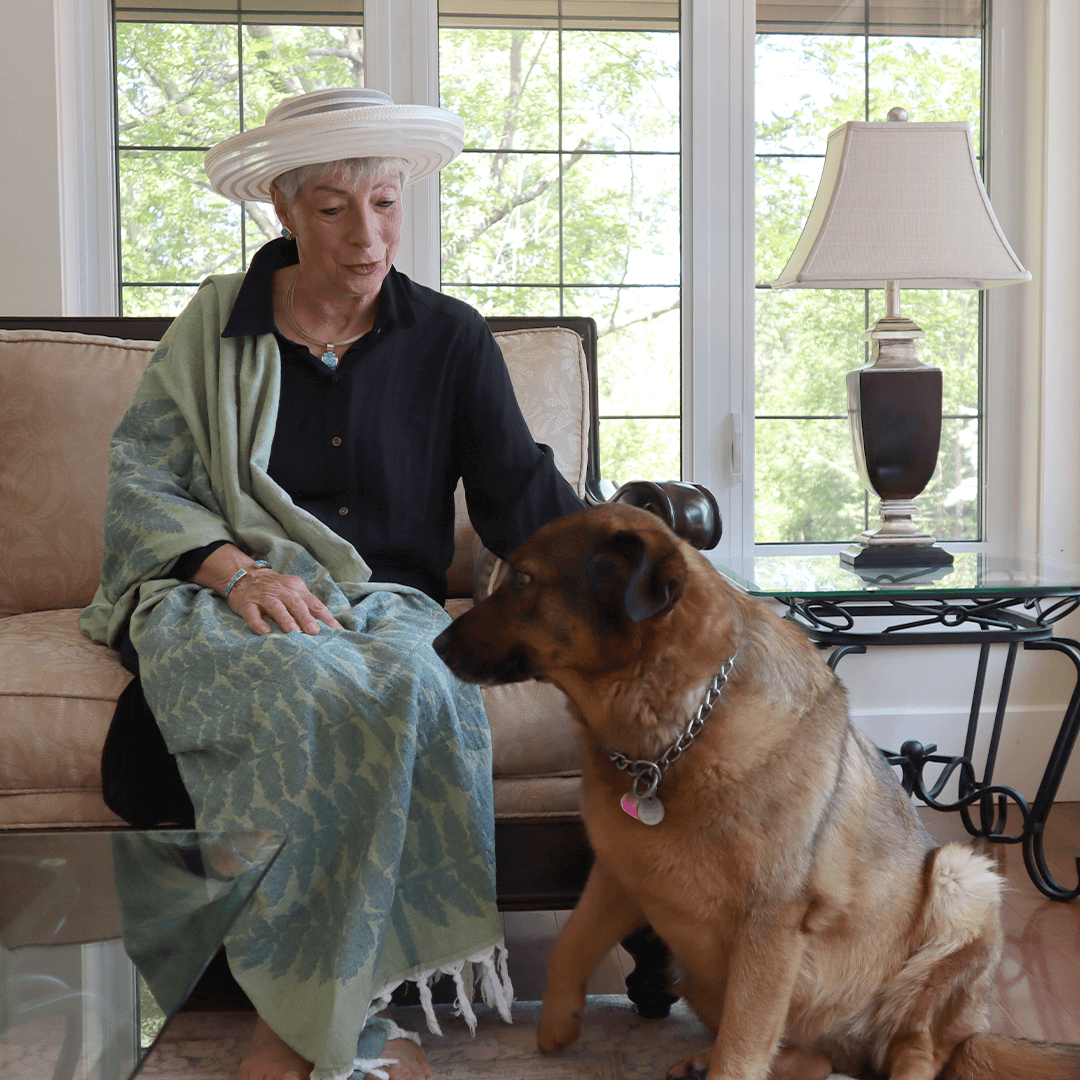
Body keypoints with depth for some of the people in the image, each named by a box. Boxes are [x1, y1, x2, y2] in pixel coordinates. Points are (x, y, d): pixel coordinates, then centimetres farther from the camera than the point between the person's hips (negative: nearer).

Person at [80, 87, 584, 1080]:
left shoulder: (450, 339, 10)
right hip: (219, 595, -1)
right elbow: (139, 484, 4)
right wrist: (234, 567, -15)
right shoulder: (216, 323, 9)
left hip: (383, 602, 1)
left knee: (413, 686, -36)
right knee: (312, 682, -37)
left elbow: (523, 496, 3)